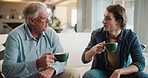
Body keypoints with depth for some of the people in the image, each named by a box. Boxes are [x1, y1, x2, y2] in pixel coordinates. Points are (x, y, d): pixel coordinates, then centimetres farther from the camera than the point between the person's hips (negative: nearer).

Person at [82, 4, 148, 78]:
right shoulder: (97, 34, -7)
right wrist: (93, 50, -27)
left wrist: (119, 71, -28)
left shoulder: (131, 37, -9)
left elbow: (140, 63, -13)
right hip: (101, 71, 0)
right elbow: (85, 59, -5)